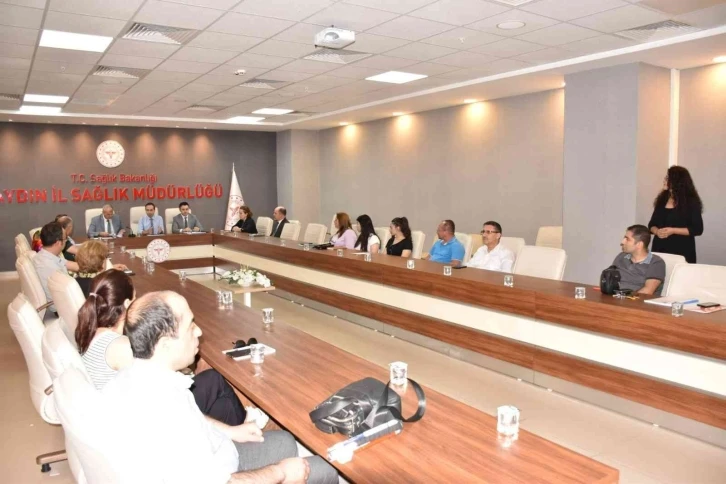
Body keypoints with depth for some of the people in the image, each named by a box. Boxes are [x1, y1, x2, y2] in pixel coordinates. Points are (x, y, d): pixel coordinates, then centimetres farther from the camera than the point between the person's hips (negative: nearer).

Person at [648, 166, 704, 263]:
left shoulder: (691, 202, -4)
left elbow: (697, 229, -7)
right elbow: (652, 224, 11)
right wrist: (657, 231, -11)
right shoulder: (662, 200, 9)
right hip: (660, 249, 4)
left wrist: (673, 231, -17)